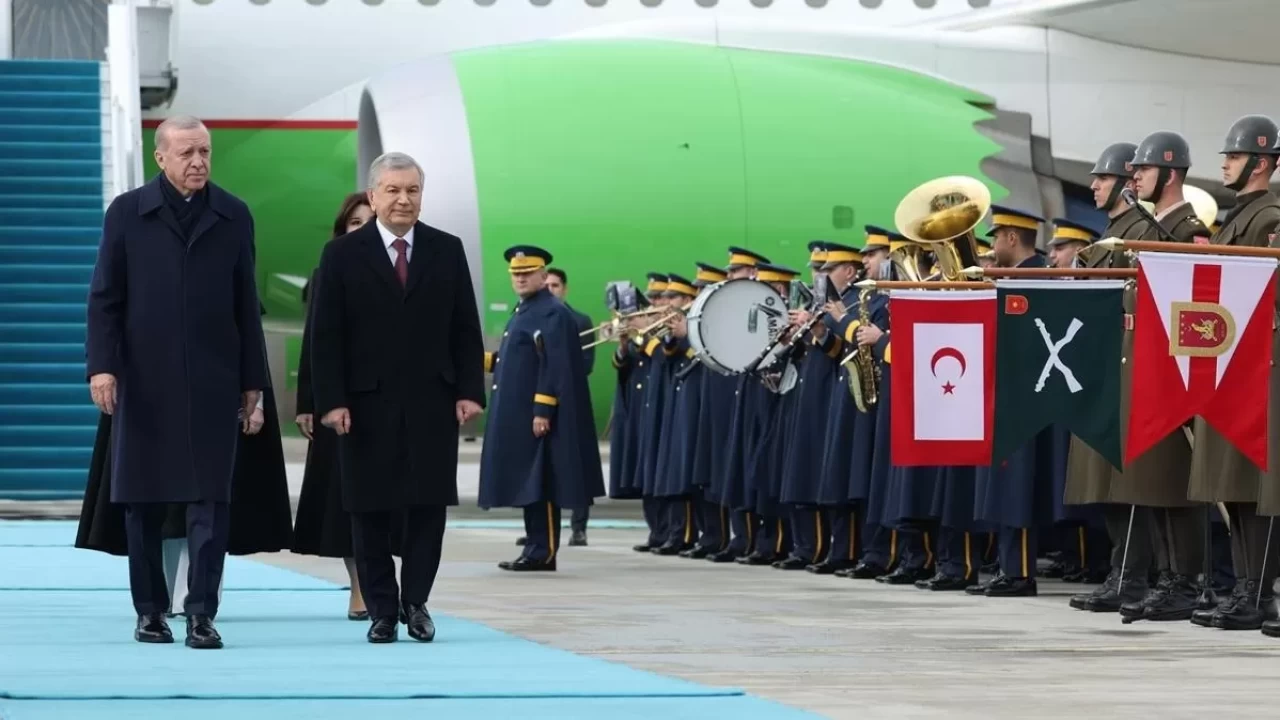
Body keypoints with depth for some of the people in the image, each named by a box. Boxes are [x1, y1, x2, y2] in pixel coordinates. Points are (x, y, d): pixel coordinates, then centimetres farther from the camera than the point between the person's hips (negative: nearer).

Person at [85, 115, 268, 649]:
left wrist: (252, 380, 7)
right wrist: (102, 366, -9)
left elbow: (246, 304, 8)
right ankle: (150, 610, 16)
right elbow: (104, 298, 2)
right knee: (144, 500, 6)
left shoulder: (233, 217, 7)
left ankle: (202, 613, -4)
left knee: (211, 499, -5)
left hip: (213, 382, 0)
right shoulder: (128, 213, 3)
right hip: (145, 381, 0)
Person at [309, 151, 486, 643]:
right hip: (367, 403, -1)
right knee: (370, 511, 2)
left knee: (427, 506, 0)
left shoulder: (447, 250, 7)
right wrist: (331, 400, -10)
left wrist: (469, 390, -1)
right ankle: (382, 609, 10)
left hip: (432, 401, 1)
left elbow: (465, 327, 8)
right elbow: (326, 336, -2)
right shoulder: (342, 255, 1)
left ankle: (415, 602, 12)